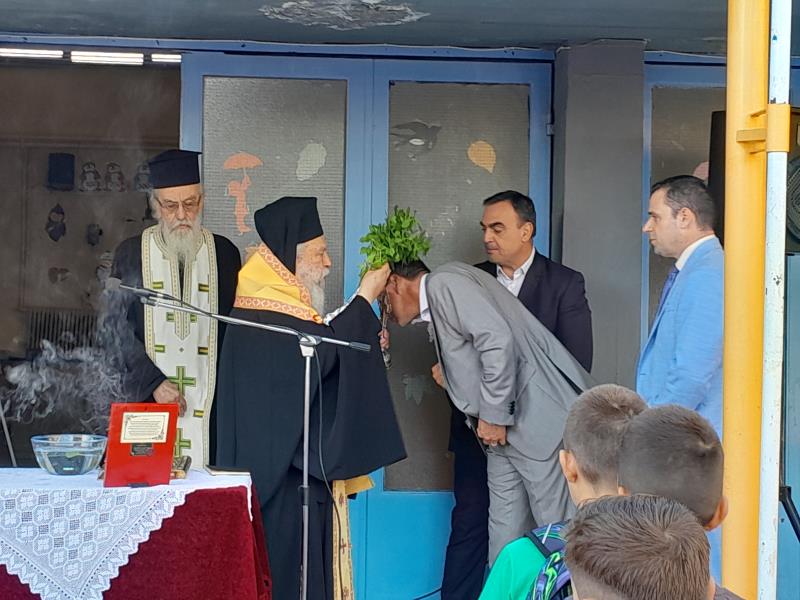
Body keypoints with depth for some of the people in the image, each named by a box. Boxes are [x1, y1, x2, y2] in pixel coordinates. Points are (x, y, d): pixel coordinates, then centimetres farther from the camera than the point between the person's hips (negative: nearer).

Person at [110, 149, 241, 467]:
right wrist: (153, 382, -10)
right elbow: (119, 330, 1)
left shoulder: (224, 254, 9)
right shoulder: (130, 254, 6)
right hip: (144, 395, 0)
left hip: (208, 403, 1)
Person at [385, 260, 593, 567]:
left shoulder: (444, 282, -9)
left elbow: (498, 339, -21)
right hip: (505, 427, 10)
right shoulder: (436, 305, 21)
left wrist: (494, 415, -17)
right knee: (505, 540, 8)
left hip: (541, 415, -10)